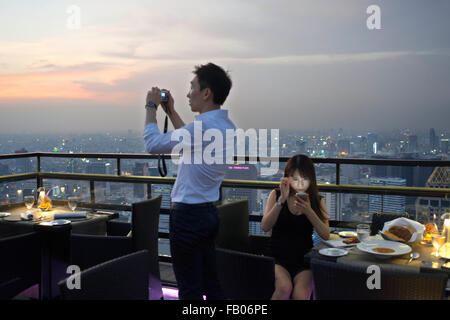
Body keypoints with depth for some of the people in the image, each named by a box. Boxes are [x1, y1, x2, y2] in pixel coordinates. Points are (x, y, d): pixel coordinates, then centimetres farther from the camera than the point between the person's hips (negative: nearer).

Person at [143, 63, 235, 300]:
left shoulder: (203, 126, -22)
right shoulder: (227, 126, 8)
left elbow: (153, 145, -13)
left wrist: (151, 107, 1)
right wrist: (171, 112, 28)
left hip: (188, 215, -9)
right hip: (208, 212, 9)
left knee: (190, 289, 2)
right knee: (211, 285, 17)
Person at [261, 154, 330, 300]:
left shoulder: (317, 201, 7)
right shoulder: (276, 195, 4)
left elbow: (326, 235, -6)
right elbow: (265, 227, -10)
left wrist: (308, 211, -20)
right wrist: (282, 199, -19)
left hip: (304, 260, 1)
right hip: (278, 258, -1)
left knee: (300, 295, -26)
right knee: (284, 287, -30)